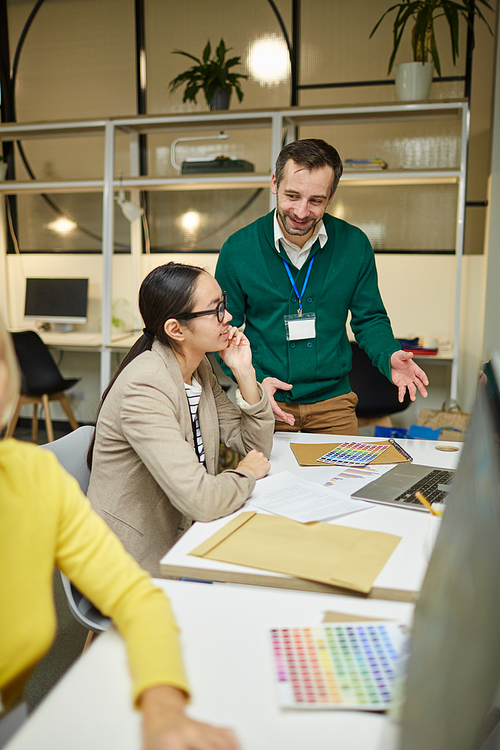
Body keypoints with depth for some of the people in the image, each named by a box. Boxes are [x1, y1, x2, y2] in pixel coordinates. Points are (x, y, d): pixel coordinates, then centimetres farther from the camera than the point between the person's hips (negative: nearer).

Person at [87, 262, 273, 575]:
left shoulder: (200, 368, 2)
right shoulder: (144, 388, -26)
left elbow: (258, 448, 4)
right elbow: (201, 500, -32)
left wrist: (245, 373, -8)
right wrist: (247, 473, -12)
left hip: (184, 537, 8)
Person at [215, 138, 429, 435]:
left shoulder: (354, 245, -5)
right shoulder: (238, 249, -9)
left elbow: (370, 319, 4)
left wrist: (389, 357, -16)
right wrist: (253, 380, -18)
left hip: (332, 400, 2)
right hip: (266, 401, -1)